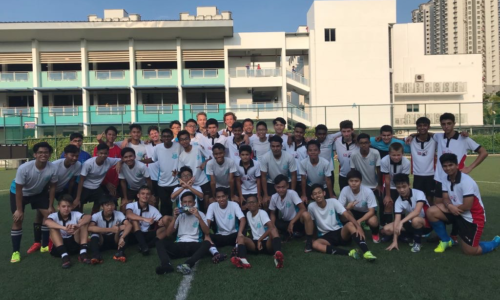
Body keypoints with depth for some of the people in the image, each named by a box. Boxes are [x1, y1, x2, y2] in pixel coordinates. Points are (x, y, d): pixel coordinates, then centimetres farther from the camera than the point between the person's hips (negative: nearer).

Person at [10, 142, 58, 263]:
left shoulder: (53, 168, -30)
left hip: (39, 192, 3)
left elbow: (52, 187, -13)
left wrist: (50, 206, -8)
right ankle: (15, 251, 3)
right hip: (20, 193, -3)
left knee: (47, 214, -3)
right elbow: (19, 190, -25)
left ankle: (44, 245, 12)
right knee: (17, 219, -9)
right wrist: (19, 210, -19)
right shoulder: (24, 168, -38)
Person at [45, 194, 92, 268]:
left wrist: (77, 225, -46)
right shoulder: (54, 216, -9)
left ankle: (83, 253, -27)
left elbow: (88, 217, -25)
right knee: (53, 228, -25)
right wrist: (64, 228, -50)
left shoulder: (75, 214, -5)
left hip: (74, 244, 1)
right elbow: (47, 222, -34)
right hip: (58, 246, -1)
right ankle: (64, 255, -37)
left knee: (83, 223, -16)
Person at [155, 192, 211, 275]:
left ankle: (187, 265, -54)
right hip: (179, 245, 2)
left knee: (207, 243, -34)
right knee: (160, 241, -21)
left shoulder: (200, 214, 8)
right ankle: (167, 264, -47)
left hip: (194, 245, -2)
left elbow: (207, 232, -6)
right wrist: (174, 218, -6)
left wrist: (199, 217, -15)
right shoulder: (179, 215, 14)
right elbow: (168, 233, 6)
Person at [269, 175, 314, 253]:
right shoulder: (274, 197, -10)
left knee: (306, 215, -37)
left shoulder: (292, 193, -22)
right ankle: (292, 233, 6)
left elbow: (303, 208, -27)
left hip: (297, 221, -5)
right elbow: (272, 213, 3)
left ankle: (309, 242, -19)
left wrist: (292, 223, -27)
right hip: (285, 222, 6)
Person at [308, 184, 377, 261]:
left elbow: (347, 215, -18)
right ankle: (349, 253, -39)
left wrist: (358, 227, -34)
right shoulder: (311, 207, -7)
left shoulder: (333, 201, -8)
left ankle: (366, 252, -43)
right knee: (315, 244, -34)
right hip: (326, 236, 0)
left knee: (350, 224, -33)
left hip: (340, 232, 0)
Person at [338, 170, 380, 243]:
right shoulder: (345, 190, -24)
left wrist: (359, 220, -35)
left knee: (373, 221, -35)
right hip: (354, 212, 2)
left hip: (367, 212, -1)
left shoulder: (368, 191, -29)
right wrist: (347, 208, -44)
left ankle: (375, 233, 3)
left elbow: (371, 211, -23)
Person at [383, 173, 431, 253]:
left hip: (426, 223, -5)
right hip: (410, 223, 5)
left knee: (415, 220, -41)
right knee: (386, 229, -12)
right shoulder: (398, 202, -12)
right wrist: (395, 241, -25)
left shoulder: (419, 193, -23)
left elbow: (416, 212, -38)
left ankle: (417, 242, -12)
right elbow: (397, 220, -18)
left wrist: (401, 222, -45)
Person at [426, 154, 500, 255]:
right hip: (456, 212, 6)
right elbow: (445, 199, 0)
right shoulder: (446, 180, -2)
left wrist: (453, 207, -10)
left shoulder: (466, 181, -26)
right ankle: (446, 240, 6)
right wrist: (450, 206, -23)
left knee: (469, 251, -3)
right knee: (431, 212, -15)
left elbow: (467, 206, -26)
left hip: (472, 217, -6)